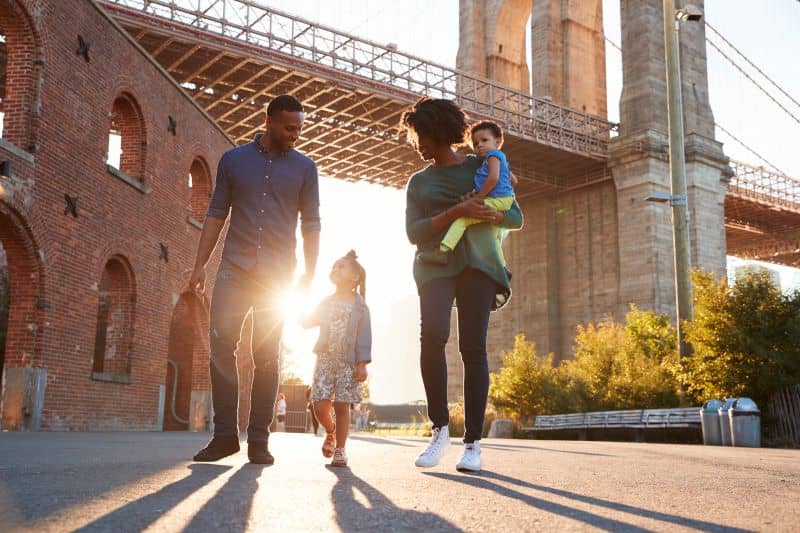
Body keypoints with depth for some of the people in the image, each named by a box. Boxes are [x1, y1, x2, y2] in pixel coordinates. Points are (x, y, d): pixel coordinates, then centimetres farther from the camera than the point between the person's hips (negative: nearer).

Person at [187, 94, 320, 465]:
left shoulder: (304, 168, 8)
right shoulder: (233, 159, 10)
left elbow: (311, 224, 7)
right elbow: (216, 213, 10)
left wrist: (309, 274, -3)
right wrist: (200, 265, 3)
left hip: (278, 274, -1)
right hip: (234, 269, 1)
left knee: (267, 356, -2)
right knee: (221, 346, -6)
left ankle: (259, 440, 4)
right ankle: (225, 434, 2)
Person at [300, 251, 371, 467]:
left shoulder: (359, 306, 1)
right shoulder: (326, 303, 13)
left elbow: (364, 336, -3)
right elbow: (308, 322, 15)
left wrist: (362, 363, -10)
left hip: (348, 362, -3)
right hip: (325, 359, 3)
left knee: (341, 406, -2)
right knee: (320, 405, -4)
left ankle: (340, 450, 8)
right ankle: (330, 431, 26)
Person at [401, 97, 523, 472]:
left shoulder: (480, 167, 15)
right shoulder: (418, 182, 20)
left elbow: (516, 218, 12)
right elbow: (414, 232, 5)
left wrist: (488, 214, -10)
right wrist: (456, 212, -9)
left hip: (477, 262, -1)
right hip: (435, 266, 1)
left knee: (473, 346, -10)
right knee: (432, 335, -23)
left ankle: (472, 442, -6)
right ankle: (440, 429, -12)